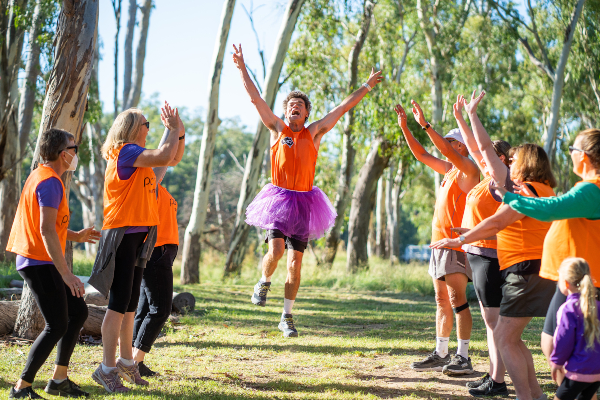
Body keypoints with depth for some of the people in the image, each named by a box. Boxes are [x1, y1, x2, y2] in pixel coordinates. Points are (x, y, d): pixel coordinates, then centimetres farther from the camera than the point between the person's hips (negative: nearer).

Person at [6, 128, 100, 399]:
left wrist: (76, 236, 23)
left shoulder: (40, 176, 14)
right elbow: (46, 231, -25)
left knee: (78, 312, 14)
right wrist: (67, 274, -27)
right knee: (57, 325, -9)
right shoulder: (50, 182, -18)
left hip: (42, 262, 11)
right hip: (40, 262, -11)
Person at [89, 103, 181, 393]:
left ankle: (126, 362, 23)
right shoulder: (125, 152, -12)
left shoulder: (136, 155, 16)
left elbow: (171, 158, 23)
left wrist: (176, 130, 11)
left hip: (137, 236, 10)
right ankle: (107, 369, -4)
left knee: (130, 304, 14)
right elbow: (163, 157, -24)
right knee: (119, 304, -8)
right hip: (123, 234, -10)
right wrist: (174, 129, -9)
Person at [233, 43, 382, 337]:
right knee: (276, 249, -21)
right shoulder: (277, 129, 6)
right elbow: (255, 98, 3)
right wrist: (241, 67, -1)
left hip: (303, 202, 2)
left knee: (295, 263, 2)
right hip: (278, 199, -2)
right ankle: (264, 282, 13)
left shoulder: (314, 133, 9)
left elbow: (343, 107, 12)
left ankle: (287, 317, 13)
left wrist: (367, 86, 15)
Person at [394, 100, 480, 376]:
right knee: (442, 301, 10)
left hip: (456, 244, -9)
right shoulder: (448, 170, 17)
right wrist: (404, 126, 15)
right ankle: (441, 354, 15)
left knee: (456, 298, -12)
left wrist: (425, 124, -24)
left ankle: (463, 357, -11)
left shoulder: (469, 170, -7)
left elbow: (446, 150, -23)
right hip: (439, 241, 9)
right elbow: (421, 154, 22)